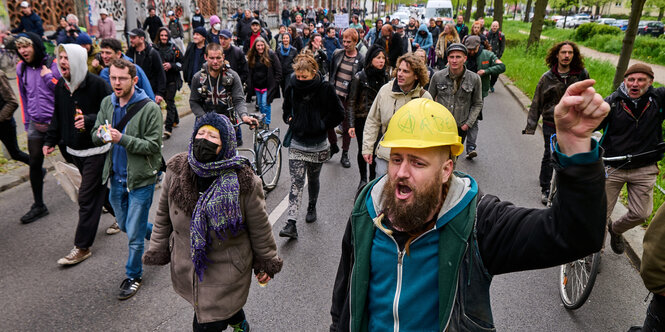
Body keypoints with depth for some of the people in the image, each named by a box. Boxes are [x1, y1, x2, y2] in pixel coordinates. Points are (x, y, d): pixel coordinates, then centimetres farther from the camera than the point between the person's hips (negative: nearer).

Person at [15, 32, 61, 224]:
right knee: (34, 164, 6)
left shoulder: (53, 64, -8)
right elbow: (23, 96, 15)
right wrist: (26, 122, 15)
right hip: (36, 125, 5)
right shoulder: (21, 68, 6)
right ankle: (39, 206, 17)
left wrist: (48, 77, -19)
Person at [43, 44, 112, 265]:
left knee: (87, 197, -4)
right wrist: (50, 140, 9)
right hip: (75, 149, 7)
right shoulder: (60, 86, 5)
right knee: (98, 189, 19)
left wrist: (89, 120, -29)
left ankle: (82, 247, 5)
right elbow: (57, 116, 15)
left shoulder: (97, 84, -17)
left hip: (96, 149, -7)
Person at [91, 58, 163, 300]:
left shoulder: (149, 108, -16)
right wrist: (100, 134, -15)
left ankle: (133, 275, 25)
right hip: (116, 177, 6)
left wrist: (122, 139, -28)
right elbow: (95, 136, 8)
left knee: (134, 234, 3)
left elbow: (153, 146, -18)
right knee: (125, 225, 21)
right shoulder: (107, 103, 3)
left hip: (140, 179, -6)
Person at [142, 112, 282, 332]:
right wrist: (158, 251, 11)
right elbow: (164, 215, 6)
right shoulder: (176, 171, -8)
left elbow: (259, 227, -8)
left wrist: (266, 263, 1)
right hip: (186, 269, 5)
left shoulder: (243, 181, -20)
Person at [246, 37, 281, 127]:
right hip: (257, 86, 5)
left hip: (268, 86, -5)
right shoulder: (252, 56, 8)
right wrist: (249, 84, 9)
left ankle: (266, 123, -1)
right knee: (260, 105, 13)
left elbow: (278, 70, -5)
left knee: (265, 104, -12)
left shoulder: (271, 54, -6)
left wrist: (275, 83, -10)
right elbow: (250, 72, 16)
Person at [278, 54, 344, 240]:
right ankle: (291, 224, -10)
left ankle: (312, 207, 43)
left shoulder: (325, 89, -10)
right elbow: (286, 108, 19)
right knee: (296, 183, -6)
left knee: (313, 180, 16)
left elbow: (339, 114, -3)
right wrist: (289, 120, 3)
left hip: (317, 145, -1)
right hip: (296, 144, 1)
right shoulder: (292, 87, -1)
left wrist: (322, 125, -8)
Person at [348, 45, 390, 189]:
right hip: (362, 119, -2)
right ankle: (363, 179, 26)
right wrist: (351, 124, -12)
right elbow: (352, 102, -7)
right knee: (363, 150, 8)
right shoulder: (360, 77, -8)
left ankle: (373, 178, 26)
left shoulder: (386, 76, 3)